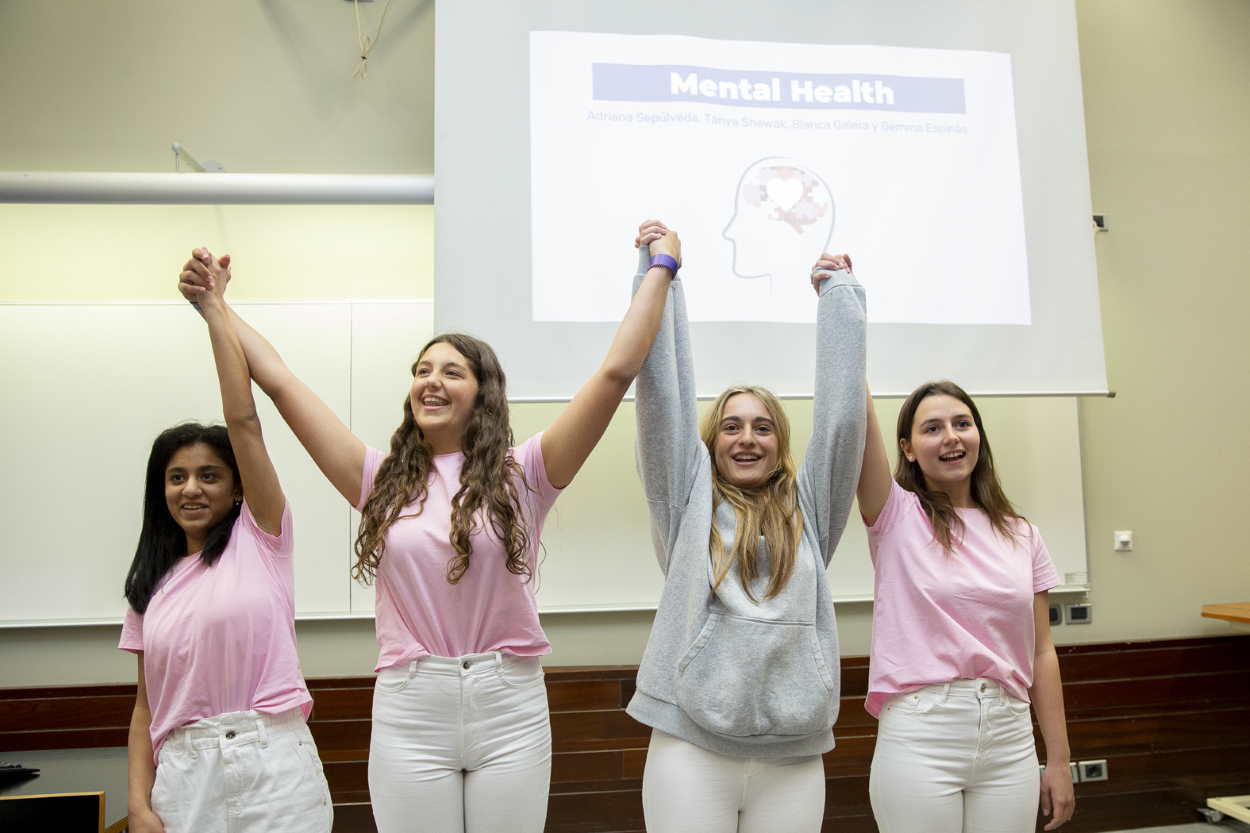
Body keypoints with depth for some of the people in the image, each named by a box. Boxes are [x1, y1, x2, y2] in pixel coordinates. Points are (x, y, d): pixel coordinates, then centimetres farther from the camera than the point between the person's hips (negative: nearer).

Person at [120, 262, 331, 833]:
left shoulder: (260, 538, -1)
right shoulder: (151, 584, 11)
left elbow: (243, 419, -10)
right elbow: (147, 704, 11)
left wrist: (213, 308, -8)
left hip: (272, 765, -3)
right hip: (182, 774, 4)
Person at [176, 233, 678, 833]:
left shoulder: (521, 474, -2)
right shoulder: (382, 481, 5)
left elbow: (616, 372, -7)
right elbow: (280, 383, 5)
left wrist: (660, 271, -3)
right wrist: (216, 304, 7)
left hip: (510, 711, -1)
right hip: (408, 714, 1)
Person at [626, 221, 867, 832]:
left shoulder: (809, 507, 10)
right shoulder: (690, 501, 6)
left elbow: (841, 411, 6)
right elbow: (663, 393, 1)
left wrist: (838, 289, 12)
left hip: (794, 755, 2)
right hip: (690, 743, -1)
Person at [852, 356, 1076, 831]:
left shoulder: (1021, 536, 7)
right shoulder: (896, 516, -3)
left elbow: (1040, 653, 9)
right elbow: (859, 421, -15)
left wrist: (1058, 760, 9)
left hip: (1010, 739, 3)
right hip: (918, 738, -3)